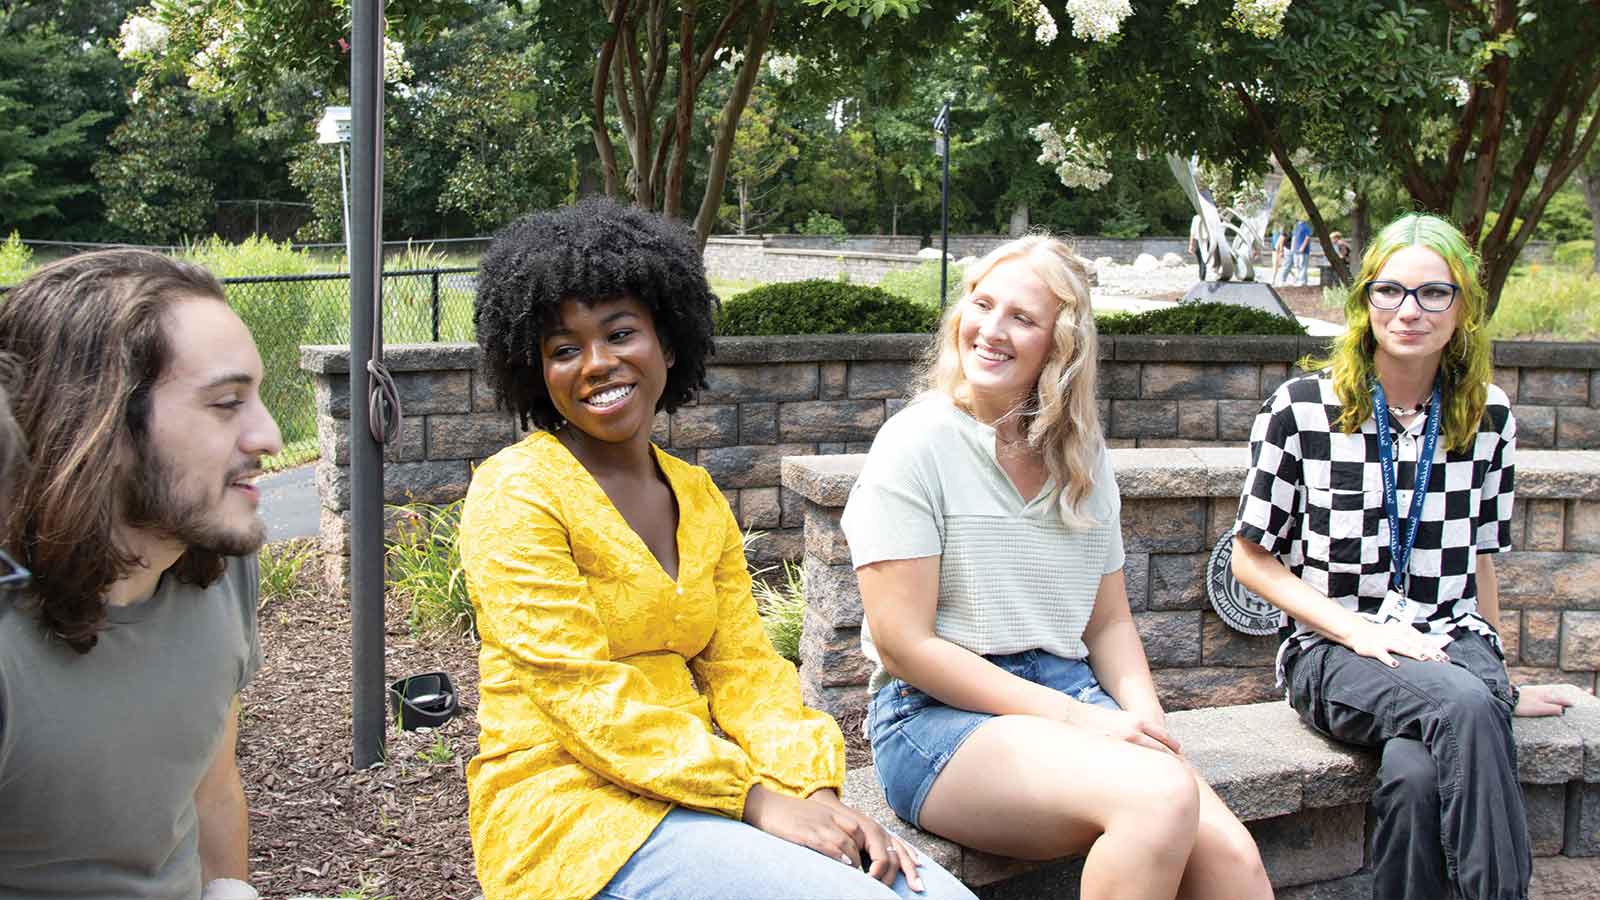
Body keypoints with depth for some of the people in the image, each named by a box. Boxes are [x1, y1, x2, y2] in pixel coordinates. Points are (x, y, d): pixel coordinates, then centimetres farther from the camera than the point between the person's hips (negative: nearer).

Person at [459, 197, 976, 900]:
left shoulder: (697, 496, 14)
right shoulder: (517, 493, -8)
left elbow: (743, 665, 9)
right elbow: (584, 694, -15)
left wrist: (815, 791, -9)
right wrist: (755, 800, -19)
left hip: (690, 786, 7)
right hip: (571, 811, -6)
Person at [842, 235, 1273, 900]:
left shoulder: (1082, 457, 12)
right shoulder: (917, 443, -6)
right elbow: (904, 644, -11)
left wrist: (1143, 712, -4)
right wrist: (1075, 720, -16)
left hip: (1074, 700, 5)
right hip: (937, 714, -5)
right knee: (1163, 796, -31)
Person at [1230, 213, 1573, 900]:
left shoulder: (1489, 417, 8)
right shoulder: (1302, 409, -2)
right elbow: (1252, 558, 2)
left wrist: (1496, 674, 16)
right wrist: (1356, 631, -10)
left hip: (1451, 644, 2)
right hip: (1333, 650, -2)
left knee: (1416, 771, -34)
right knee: (1463, 706, -35)